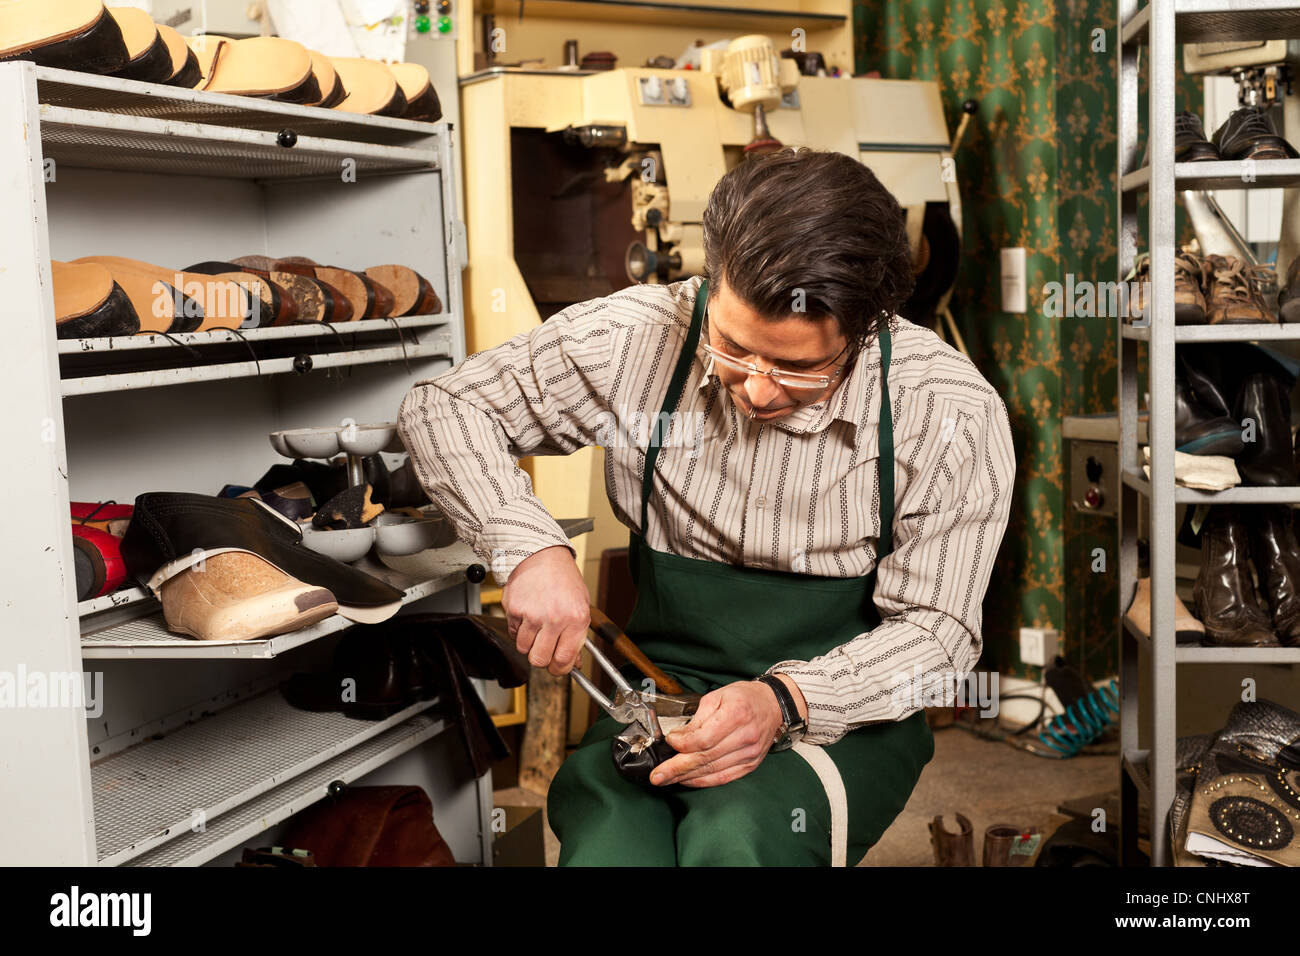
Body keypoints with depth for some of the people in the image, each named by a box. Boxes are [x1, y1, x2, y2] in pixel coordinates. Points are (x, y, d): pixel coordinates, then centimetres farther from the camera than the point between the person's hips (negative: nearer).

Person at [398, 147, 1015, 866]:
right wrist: (532, 548, -17)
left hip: (846, 710, -1)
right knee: (608, 842, -31)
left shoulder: (955, 415, -14)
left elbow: (935, 627, -6)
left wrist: (784, 699, -24)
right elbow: (441, 407, 0)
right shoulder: (638, 339, -10)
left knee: (735, 838, -34)